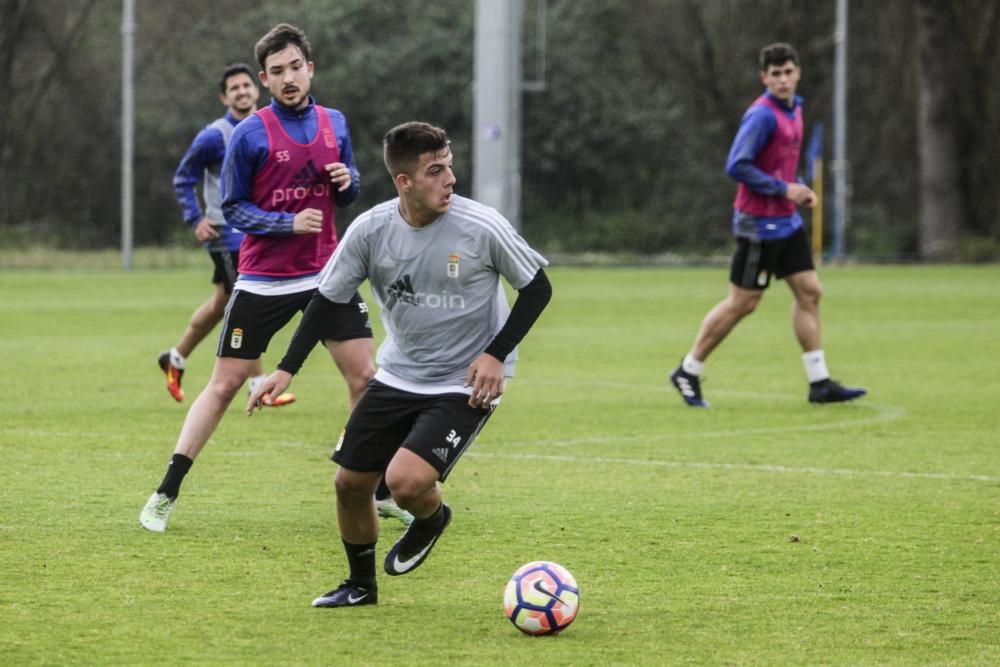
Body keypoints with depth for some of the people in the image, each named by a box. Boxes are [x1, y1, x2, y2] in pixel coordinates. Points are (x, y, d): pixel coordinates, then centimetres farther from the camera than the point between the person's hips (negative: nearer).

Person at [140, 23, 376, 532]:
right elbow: (232, 208, -6)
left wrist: (348, 181, -8)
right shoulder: (250, 135, -10)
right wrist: (289, 223, -20)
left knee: (364, 377, -1)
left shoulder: (334, 124, 5)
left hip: (326, 275, 4)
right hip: (263, 279, -4)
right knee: (225, 384, -1)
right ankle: (165, 495, 6)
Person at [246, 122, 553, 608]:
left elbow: (537, 289, -6)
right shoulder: (370, 230, -11)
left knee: (406, 481, -22)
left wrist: (496, 354, -14)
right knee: (350, 483, 6)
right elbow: (328, 299, 0)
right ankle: (360, 585, 33)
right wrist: (286, 370, -6)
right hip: (397, 376, 4)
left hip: (465, 385, -4)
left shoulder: (482, 227, -19)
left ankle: (432, 518, 16)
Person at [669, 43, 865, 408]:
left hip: (786, 221, 9)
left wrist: (799, 190, 7)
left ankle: (819, 383, 8)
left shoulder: (794, 109, 11)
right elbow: (736, 166, -24)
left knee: (809, 292, 5)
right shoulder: (762, 115, -18)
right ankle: (687, 372, 10)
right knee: (742, 303, -3)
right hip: (759, 223, -9)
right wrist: (783, 189, -21)